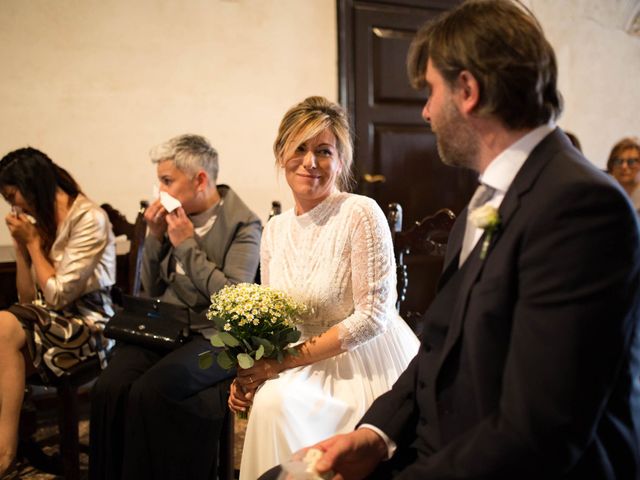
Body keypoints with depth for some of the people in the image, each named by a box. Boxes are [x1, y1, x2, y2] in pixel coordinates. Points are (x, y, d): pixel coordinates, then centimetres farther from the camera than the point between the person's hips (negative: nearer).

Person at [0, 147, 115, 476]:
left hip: (87, 324, -7)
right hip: (50, 320, 7)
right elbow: (28, 298, 11)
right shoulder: (40, 221, 12)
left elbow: (58, 294, -13)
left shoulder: (89, 220, -11)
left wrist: (33, 242, -6)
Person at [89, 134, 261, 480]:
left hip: (210, 336, -5)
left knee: (148, 391, -28)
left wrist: (187, 245, -13)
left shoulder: (243, 224, -6)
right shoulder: (173, 216, 10)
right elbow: (152, 290, 16)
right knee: (108, 389, -20)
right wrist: (155, 237, 0)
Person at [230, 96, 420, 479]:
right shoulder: (276, 229, 7)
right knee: (267, 399, -24)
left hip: (368, 365, -5)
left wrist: (288, 359, -17)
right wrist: (252, 373, -8)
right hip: (313, 370, 5)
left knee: (278, 403, -27)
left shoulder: (362, 214, -13)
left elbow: (373, 316, -16)